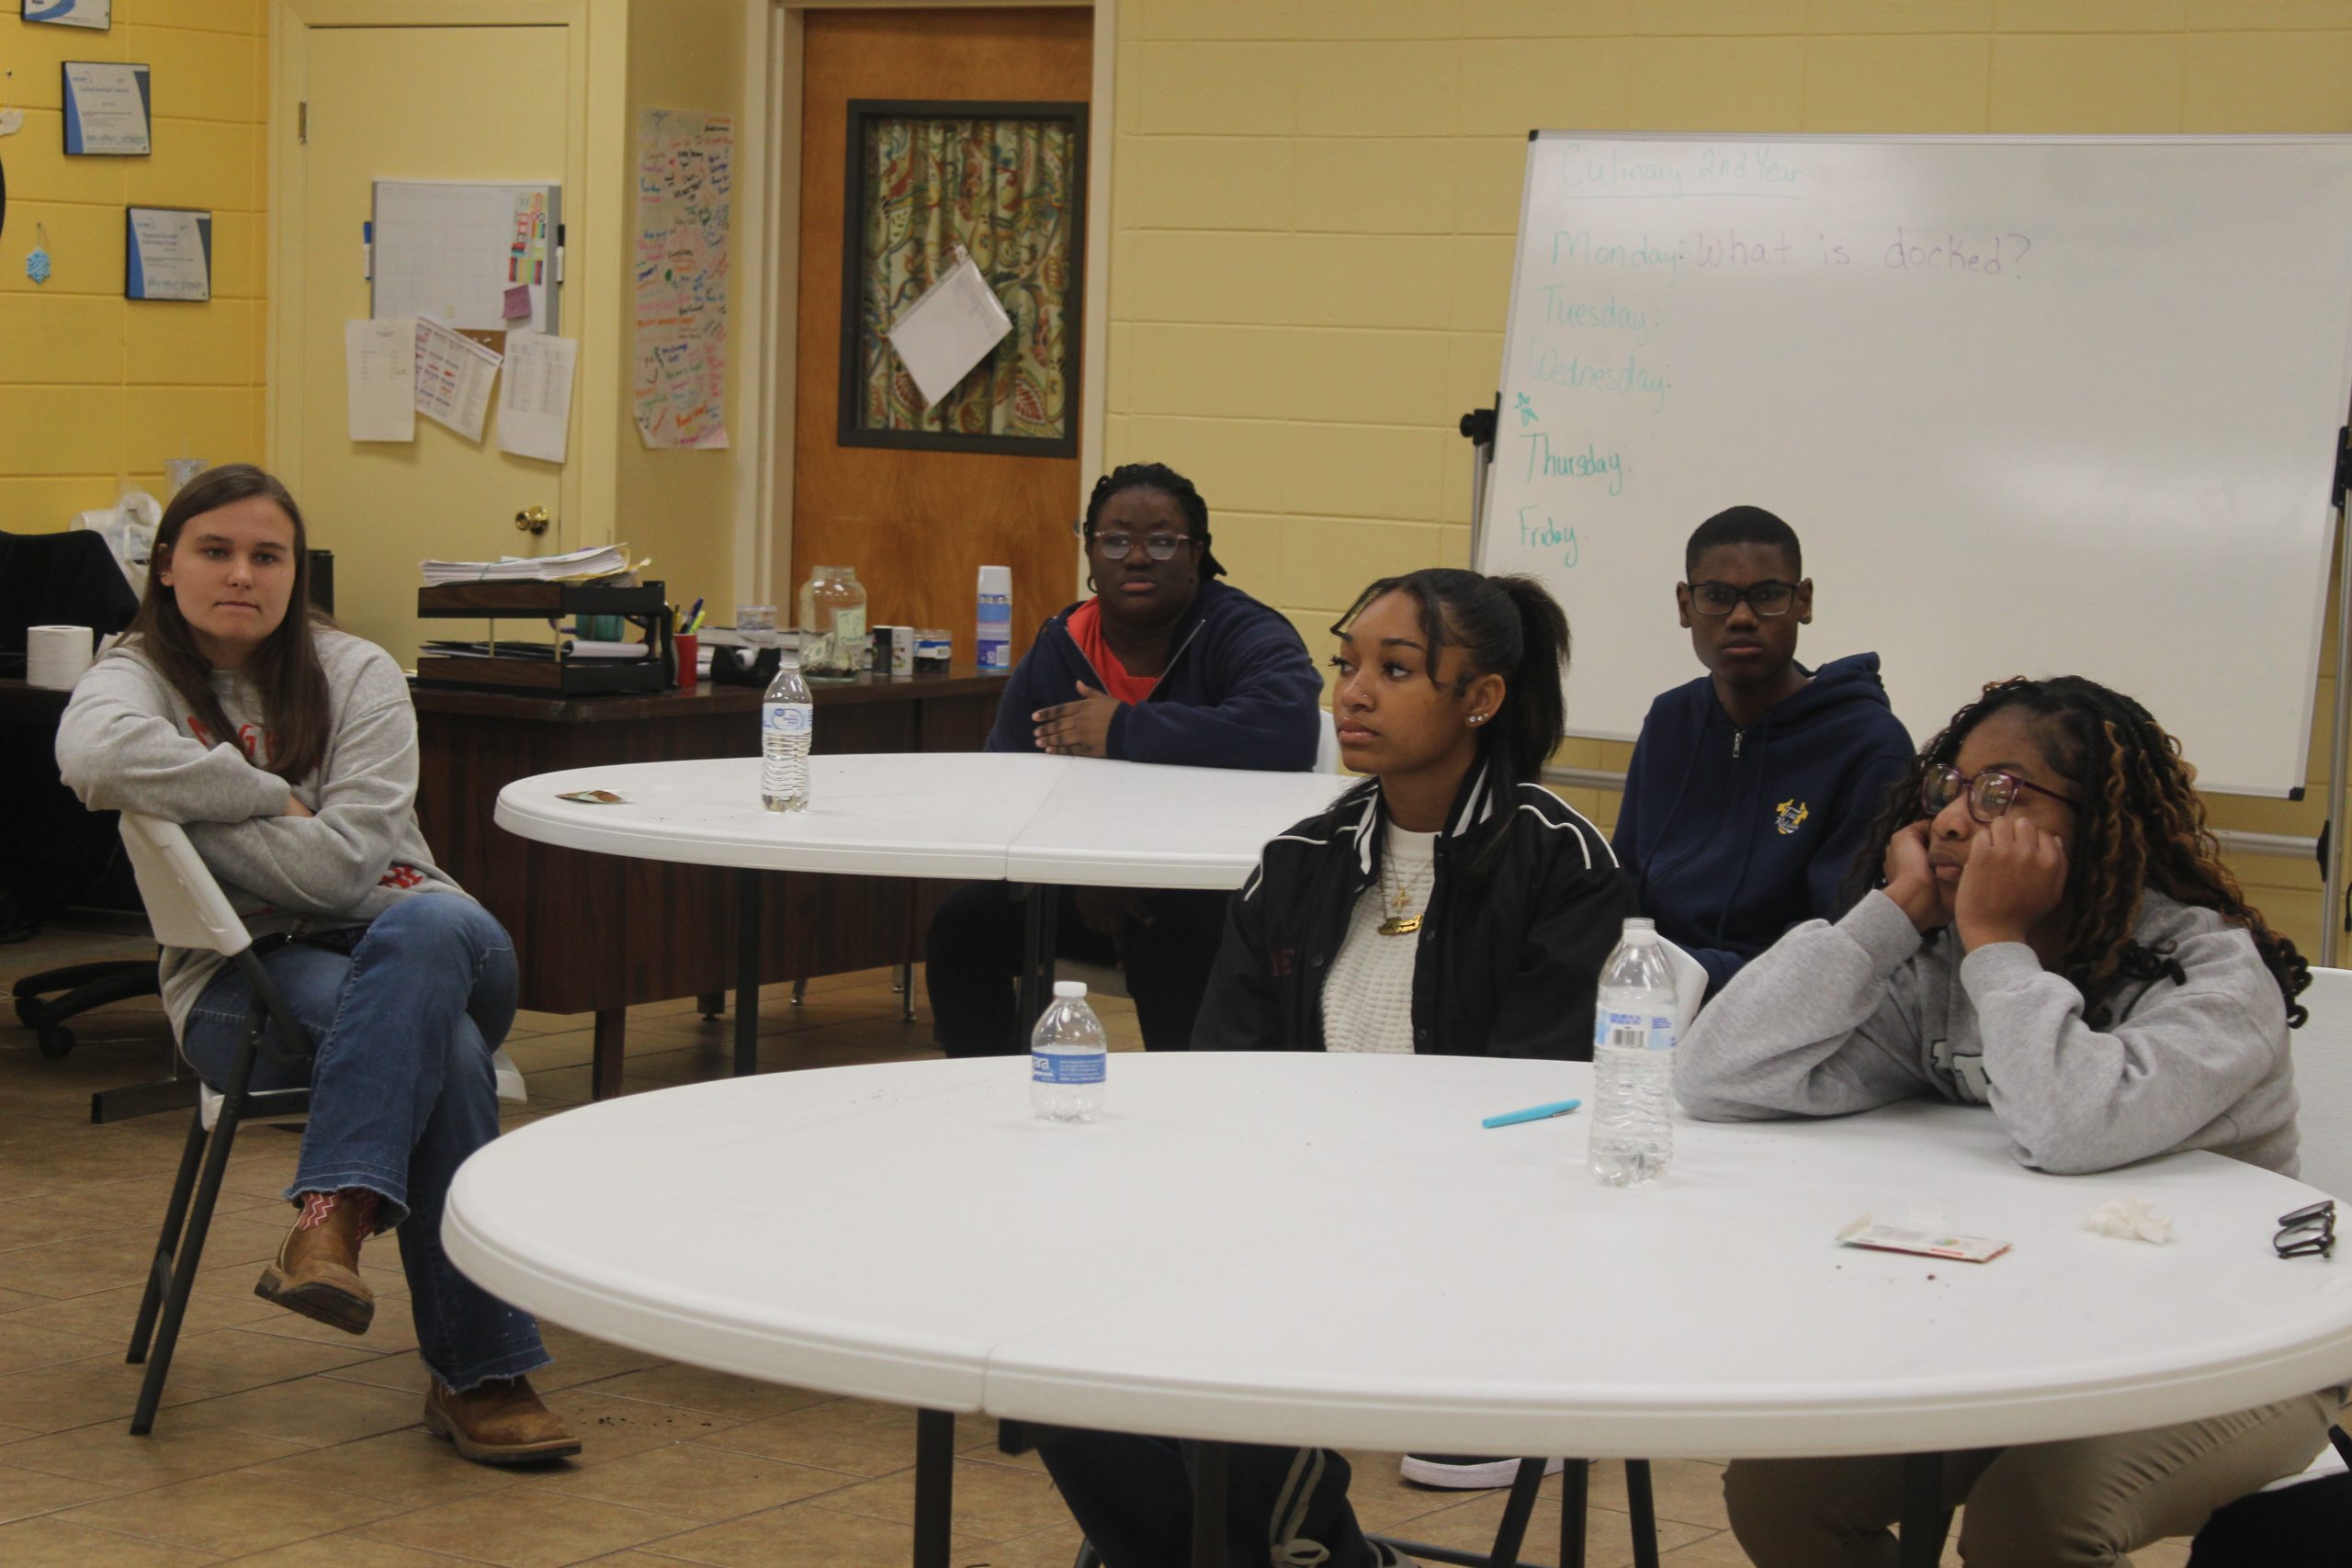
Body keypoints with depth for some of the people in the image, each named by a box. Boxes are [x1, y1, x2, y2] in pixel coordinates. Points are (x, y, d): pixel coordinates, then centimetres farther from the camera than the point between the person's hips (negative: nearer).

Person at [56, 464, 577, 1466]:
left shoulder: (358, 676, 4)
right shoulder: (137, 675, 3)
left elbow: (343, 863, -12)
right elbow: (96, 757, -26)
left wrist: (184, 809, -11)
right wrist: (272, 794, -18)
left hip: (412, 939, 2)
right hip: (242, 979, -2)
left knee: (428, 929, -39)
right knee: (442, 1043, -35)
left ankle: (334, 1216, -46)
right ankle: (482, 1371, -36)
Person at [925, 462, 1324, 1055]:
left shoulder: (1243, 634, -12)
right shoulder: (1056, 650, 5)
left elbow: (1287, 730, -34)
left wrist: (1123, 730, -26)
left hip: (1221, 894, -5)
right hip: (1089, 889, 5)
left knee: (1170, 946, -36)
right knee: (965, 923, -14)